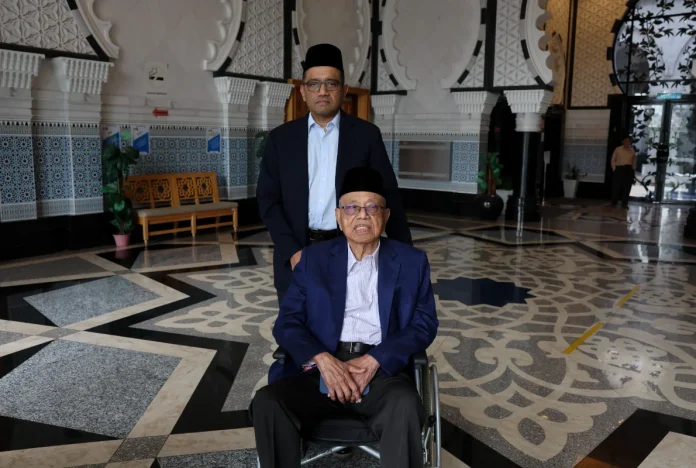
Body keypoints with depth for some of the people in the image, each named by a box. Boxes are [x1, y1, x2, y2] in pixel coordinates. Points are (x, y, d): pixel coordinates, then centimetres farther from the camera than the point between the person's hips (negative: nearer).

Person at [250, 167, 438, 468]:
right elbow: (287, 322, 5)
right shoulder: (313, 258, 13)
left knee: (405, 406, -34)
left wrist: (375, 359, -12)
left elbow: (425, 324, 4)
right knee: (267, 402, -26)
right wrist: (322, 359, -15)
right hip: (320, 367, 1)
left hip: (381, 369, -1)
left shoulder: (411, 261, 11)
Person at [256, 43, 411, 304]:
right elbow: (268, 199, 3)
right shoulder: (281, 138, 6)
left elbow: (388, 197, 3)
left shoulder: (366, 135, 3)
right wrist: (291, 251, -9)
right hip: (295, 254, 1)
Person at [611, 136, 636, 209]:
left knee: (627, 188, 0)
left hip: (629, 170, 3)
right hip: (619, 169, -2)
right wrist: (614, 168, -2)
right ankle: (614, 203, 3)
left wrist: (633, 168, 8)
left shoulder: (632, 150, 9)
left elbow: (634, 160, 17)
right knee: (617, 187, -4)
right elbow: (613, 159, 5)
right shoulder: (618, 149, 2)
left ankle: (624, 203, 6)